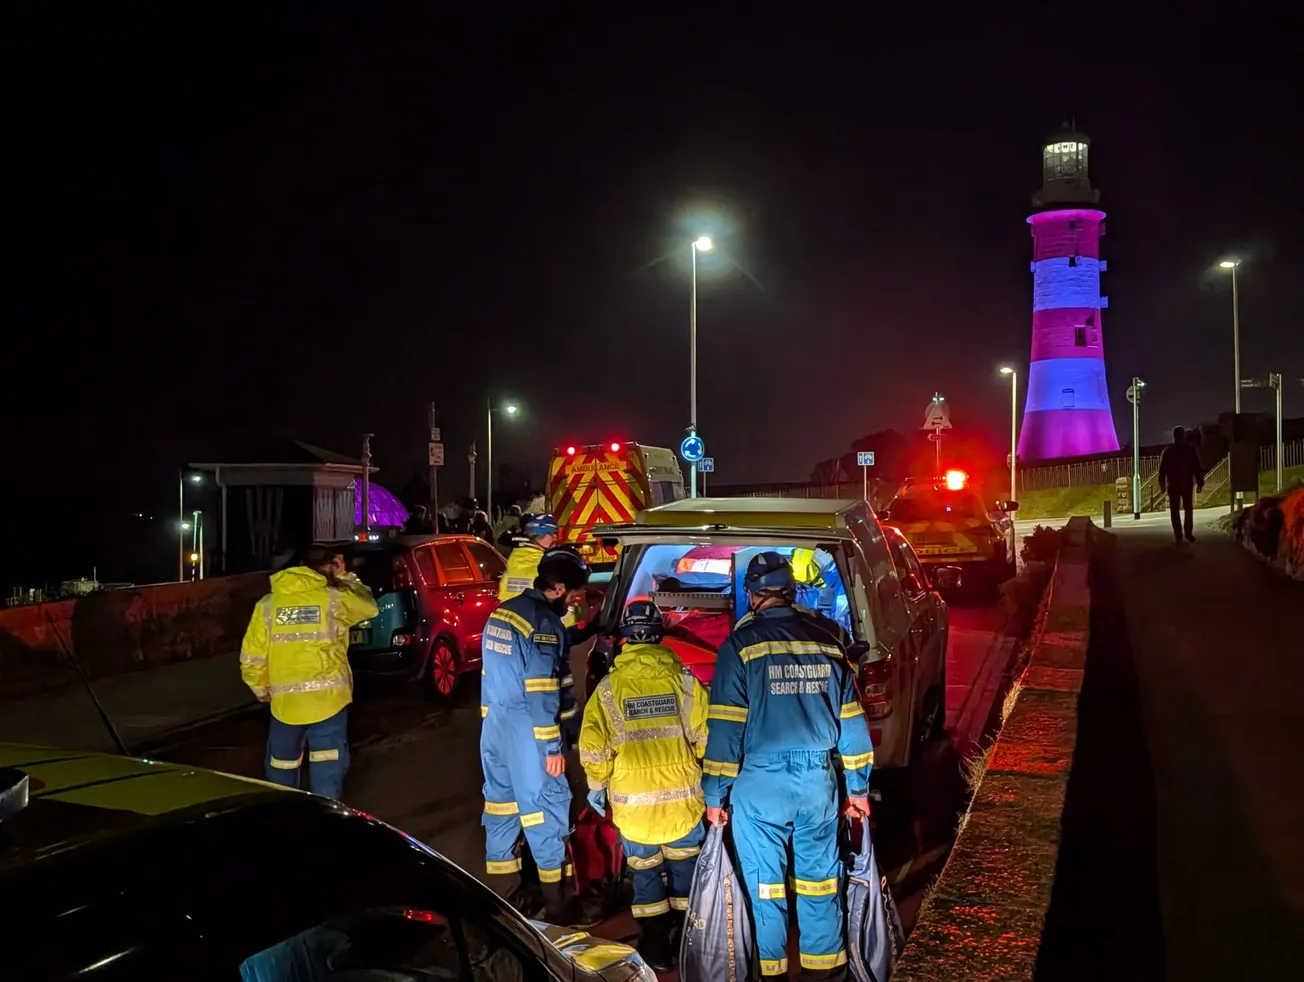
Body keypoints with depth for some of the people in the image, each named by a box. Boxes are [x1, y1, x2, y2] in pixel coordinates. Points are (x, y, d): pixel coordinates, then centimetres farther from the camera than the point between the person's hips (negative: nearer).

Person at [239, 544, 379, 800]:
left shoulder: (267, 604, 3)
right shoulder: (333, 599, -4)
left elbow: (252, 657, 3)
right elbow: (369, 606, 15)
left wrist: (260, 688, 19)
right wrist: (345, 577, 23)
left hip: (285, 702, 3)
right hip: (328, 697, -2)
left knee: (281, 768, 20)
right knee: (327, 769, 2)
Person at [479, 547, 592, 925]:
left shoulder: (501, 613, 11)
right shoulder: (544, 622, -16)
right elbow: (541, 692, -19)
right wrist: (552, 746, -14)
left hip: (494, 727, 8)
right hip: (526, 732, -8)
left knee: (501, 807, 14)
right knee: (546, 809, 1)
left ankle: (501, 897, 22)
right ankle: (557, 904, 9)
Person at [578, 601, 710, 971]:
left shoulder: (609, 687, -8)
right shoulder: (683, 679, -6)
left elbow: (593, 747, -7)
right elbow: (706, 734, -3)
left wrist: (597, 785, 8)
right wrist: (703, 771, 14)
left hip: (633, 800, -1)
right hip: (682, 795, 1)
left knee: (645, 873, 13)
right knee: (685, 869, 18)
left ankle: (656, 950, 18)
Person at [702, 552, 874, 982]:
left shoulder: (741, 645, -7)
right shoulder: (826, 642, 6)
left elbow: (726, 727, -10)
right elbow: (851, 722, 10)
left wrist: (716, 794, -3)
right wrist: (858, 787, 18)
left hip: (760, 785, -4)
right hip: (818, 782, 4)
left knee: (764, 883, 8)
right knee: (819, 878, 14)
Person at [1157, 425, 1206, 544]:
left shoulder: (1167, 451, -1)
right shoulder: (1191, 450, -4)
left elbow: (1162, 469, 1)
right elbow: (1197, 468, -4)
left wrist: (1162, 483, 8)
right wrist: (1200, 483, 2)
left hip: (1173, 485, 0)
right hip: (1187, 484, 0)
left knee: (1175, 510, 4)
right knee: (1188, 509, 12)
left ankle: (1178, 535, 0)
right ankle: (1188, 533, 7)